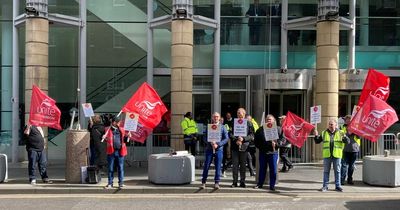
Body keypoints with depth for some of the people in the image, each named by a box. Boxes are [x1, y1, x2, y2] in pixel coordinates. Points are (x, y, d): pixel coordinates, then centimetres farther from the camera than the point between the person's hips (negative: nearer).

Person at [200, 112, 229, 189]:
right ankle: (203, 182, 10)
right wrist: (210, 142, -14)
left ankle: (216, 183, 8)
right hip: (209, 149, 0)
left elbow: (226, 138, 1)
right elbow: (204, 138, 4)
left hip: (219, 149, 0)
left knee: (218, 167, 0)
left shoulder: (222, 127, 5)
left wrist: (218, 144, -11)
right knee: (206, 166, 1)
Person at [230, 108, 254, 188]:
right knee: (235, 165, 2)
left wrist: (243, 139, -14)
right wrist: (236, 140, -12)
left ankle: (242, 181, 14)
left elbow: (252, 135, -1)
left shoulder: (248, 123, 4)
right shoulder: (233, 123, 6)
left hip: (244, 146, -1)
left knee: (243, 165, 5)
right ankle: (235, 182, 10)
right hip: (235, 146, 1)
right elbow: (230, 134, 3)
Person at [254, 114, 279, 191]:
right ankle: (260, 184, 20)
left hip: (273, 152, -2)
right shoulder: (261, 129, 9)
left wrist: (276, 143, -13)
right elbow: (256, 140, 12)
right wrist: (259, 146, -1)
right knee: (262, 168, 10)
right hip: (263, 152, 2)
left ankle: (272, 185, 10)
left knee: (273, 169, 1)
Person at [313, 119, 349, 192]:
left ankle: (337, 186, 16)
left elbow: (347, 141, -2)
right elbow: (317, 141, 9)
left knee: (337, 171, 7)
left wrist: (344, 137, -23)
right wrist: (316, 136, -10)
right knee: (326, 171, 6)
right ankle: (325, 186, 12)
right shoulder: (324, 133, 7)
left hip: (337, 155, -1)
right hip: (327, 155, 1)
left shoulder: (340, 133, 3)